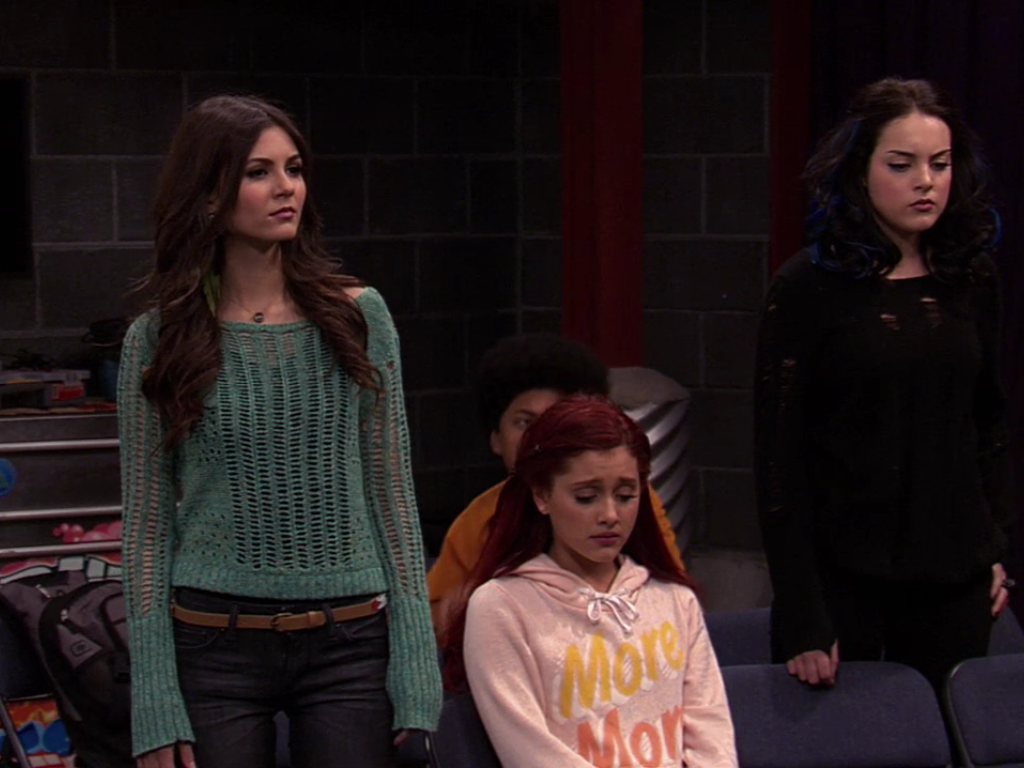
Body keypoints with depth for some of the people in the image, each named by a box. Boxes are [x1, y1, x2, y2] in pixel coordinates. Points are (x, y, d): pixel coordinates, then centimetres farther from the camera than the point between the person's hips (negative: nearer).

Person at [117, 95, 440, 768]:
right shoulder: (159, 339, 1)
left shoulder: (357, 316, 3)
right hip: (213, 649, 0)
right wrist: (155, 712, -4)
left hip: (350, 643, 1)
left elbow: (392, 491, 5)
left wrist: (416, 679, -2)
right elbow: (147, 525, 2)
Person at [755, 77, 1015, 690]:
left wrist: (998, 547, 8)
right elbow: (780, 455, -9)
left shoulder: (973, 280, 6)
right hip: (842, 571, -4)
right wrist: (801, 617, -13)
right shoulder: (809, 288, -8)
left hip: (954, 573, 4)